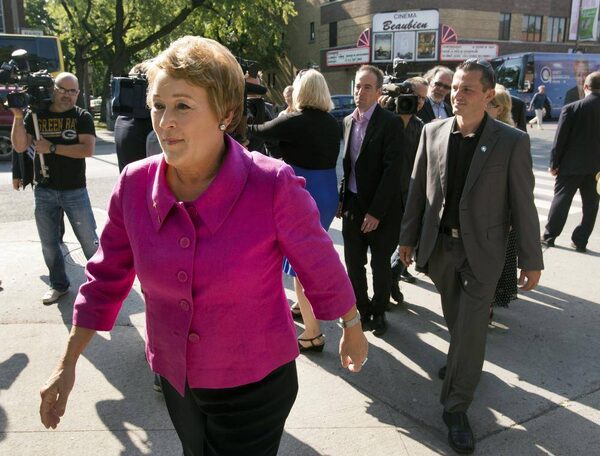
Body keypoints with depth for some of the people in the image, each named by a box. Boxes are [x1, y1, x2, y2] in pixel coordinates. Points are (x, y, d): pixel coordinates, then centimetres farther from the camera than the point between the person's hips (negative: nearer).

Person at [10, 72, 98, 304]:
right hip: (44, 191, 3)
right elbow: (20, 146, -1)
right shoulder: (36, 115, 5)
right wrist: (18, 117, -12)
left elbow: (88, 149, -17)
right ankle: (59, 284, 29)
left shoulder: (82, 117, -3)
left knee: (89, 240, 2)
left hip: (75, 190, -3)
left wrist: (52, 148, -16)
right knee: (49, 242, 13)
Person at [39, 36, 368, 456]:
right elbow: (107, 277, 1)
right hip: (176, 380, 6)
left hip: (255, 384, -5)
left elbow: (321, 267, -11)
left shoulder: (273, 186, -25)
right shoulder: (135, 184, -12)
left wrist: (354, 332, 4)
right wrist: (67, 366, 6)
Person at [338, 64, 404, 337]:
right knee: (354, 264, 11)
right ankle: (362, 309, 31)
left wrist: (376, 211, -18)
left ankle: (378, 312, 30)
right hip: (352, 204, 5)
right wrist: (342, 199, 7)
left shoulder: (390, 123, -11)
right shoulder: (348, 121, 8)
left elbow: (393, 169, -16)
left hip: (381, 209, -5)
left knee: (380, 265, 10)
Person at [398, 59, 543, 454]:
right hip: (440, 245, 3)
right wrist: (408, 237, 7)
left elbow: (523, 204, -6)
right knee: (457, 320, 20)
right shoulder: (433, 132, -1)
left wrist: (532, 259, -4)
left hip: (482, 250, -3)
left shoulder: (512, 141, -10)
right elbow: (418, 189, 5)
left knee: (472, 329, 0)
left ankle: (456, 406, 14)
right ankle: (462, 361, 48)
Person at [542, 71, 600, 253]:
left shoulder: (571, 109, -12)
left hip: (571, 165, -2)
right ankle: (580, 241, 15)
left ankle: (549, 236, 15)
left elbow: (560, 139, -11)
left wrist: (554, 163, -2)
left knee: (561, 199, 9)